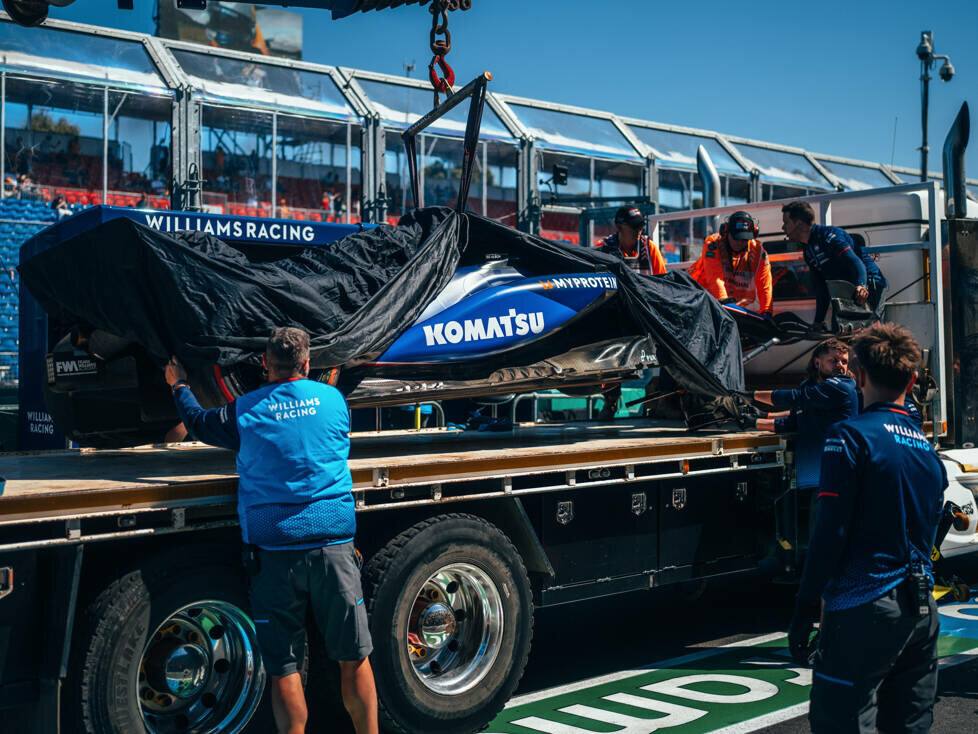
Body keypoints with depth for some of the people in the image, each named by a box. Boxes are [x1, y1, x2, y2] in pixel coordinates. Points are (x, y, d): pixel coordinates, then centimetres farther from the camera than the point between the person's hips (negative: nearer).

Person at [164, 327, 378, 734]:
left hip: (272, 549, 0)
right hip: (332, 541, 1)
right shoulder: (332, 399, 6)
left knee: (284, 667, 6)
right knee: (354, 658, 8)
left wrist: (178, 386, 42)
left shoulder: (244, 411, 2)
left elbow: (199, 422, 21)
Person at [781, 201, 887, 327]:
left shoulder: (829, 235, -16)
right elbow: (821, 286, 15)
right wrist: (818, 322, 10)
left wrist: (860, 286, -49)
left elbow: (855, 262, -29)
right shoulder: (807, 249, 13)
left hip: (869, 286, -8)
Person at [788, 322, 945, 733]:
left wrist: (804, 610, -10)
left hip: (864, 607, -7)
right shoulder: (927, 448, 12)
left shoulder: (851, 436, -10)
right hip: (921, 609, 8)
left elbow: (830, 532, -14)